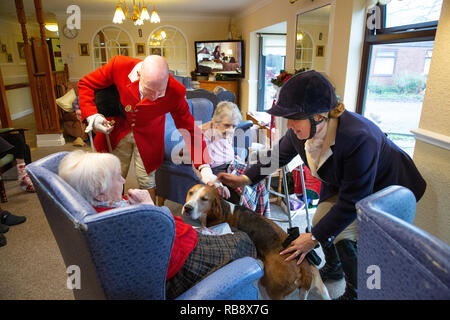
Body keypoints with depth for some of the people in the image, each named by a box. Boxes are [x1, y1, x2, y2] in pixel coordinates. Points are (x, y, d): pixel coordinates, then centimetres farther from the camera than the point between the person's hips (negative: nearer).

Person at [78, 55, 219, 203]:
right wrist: (92, 116, -24)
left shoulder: (175, 92, -31)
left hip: (148, 137, -1)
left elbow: (191, 129, -23)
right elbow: (86, 84, -10)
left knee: (148, 184, 8)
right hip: (118, 130, 2)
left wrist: (205, 169, -31)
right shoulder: (119, 66, -28)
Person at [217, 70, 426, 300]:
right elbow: (278, 155, -1)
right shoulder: (300, 130, -22)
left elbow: (351, 203, -34)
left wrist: (314, 238, -28)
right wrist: (246, 178, -9)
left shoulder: (359, 138, -42)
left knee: (343, 236, -16)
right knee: (320, 222, 2)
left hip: (382, 187, -6)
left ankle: (356, 292, 15)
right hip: (341, 182, 7)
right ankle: (333, 267, 35)